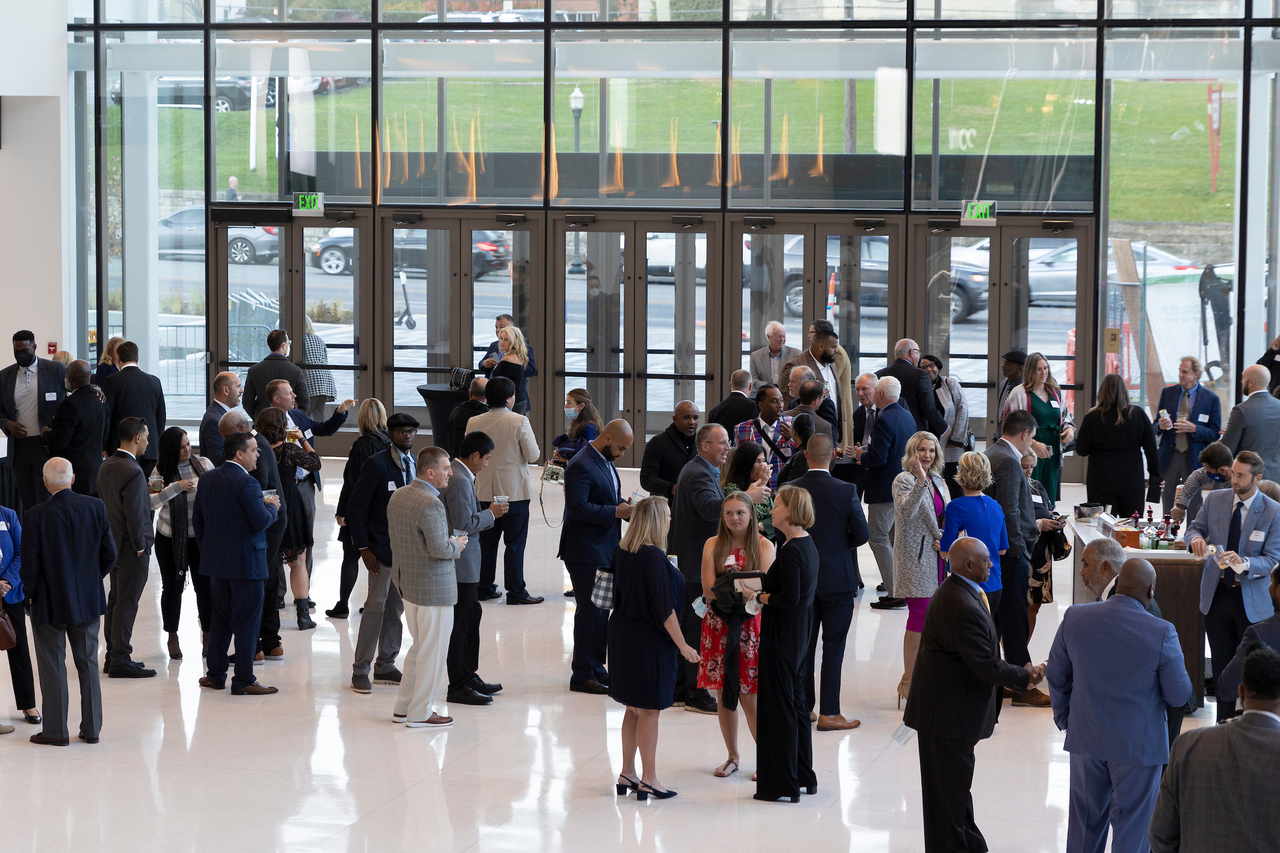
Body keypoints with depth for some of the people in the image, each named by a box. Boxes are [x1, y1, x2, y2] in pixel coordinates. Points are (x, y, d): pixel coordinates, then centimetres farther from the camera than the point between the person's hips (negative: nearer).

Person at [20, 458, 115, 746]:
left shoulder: (36, 516, -17)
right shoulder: (95, 507, -7)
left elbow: (29, 566, -12)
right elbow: (109, 554, -1)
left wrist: (31, 593, 6)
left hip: (49, 603, -3)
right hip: (88, 601, 3)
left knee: (52, 666, 7)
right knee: (88, 663, 14)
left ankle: (56, 730, 12)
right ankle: (91, 728, 18)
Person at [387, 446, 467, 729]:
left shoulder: (397, 496, 5)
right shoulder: (430, 504, -23)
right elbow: (439, 549, -26)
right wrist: (456, 545, -5)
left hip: (407, 582, 9)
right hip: (433, 586, -9)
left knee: (420, 647, 21)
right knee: (432, 651, 4)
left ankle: (403, 707, 26)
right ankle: (420, 713, 12)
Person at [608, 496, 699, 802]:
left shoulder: (622, 552, 2)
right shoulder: (654, 558, -21)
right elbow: (664, 608, -20)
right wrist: (682, 645, -13)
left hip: (623, 635, 8)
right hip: (649, 640, -8)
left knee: (634, 709, 17)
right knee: (649, 711, 2)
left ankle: (627, 775, 24)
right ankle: (648, 780, 9)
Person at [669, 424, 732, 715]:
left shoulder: (696, 470, 16)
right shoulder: (699, 475, -19)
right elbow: (710, 508, -38)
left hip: (687, 562, 11)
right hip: (698, 564, -11)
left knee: (686, 625, 15)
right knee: (700, 628, -6)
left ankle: (679, 689, 21)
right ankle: (697, 695, -2)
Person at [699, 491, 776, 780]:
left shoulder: (763, 546, 1)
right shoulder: (713, 544, 7)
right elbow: (708, 589, -3)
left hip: (750, 623, -3)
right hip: (718, 624, 3)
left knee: (750, 696, -6)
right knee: (723, 694, 6)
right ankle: (732, 757, 19)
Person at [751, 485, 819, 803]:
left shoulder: (791, 550, -21)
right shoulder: (807, 544, 9)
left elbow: (790, 599, -24)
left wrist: (759, 597, -11)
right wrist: (763, 586, 6)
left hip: (782, 637, -10)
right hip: (799, 634, 10)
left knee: (778, 707, -1)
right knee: (796, 702, 17)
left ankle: (782, 784, 6)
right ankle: (804, 777, 25)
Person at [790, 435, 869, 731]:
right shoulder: (846, 491, -14)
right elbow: (862, 535, -11)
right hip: (838, 579, -3)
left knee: (804, 644, 13)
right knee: (833, 647, 2)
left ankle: (804, 707, 19)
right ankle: (829, 712, 2)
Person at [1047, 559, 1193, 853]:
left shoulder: (1074, 618, -8)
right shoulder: (1162, 633, -20)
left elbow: (1056, 676, 3)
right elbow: (1179, 696, -10)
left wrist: (1064, 719, 18)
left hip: (1085, 740, 4)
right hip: (1138, 745, -3)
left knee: (1085, 821, 18)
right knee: (1131, 829, 10)